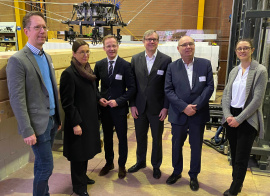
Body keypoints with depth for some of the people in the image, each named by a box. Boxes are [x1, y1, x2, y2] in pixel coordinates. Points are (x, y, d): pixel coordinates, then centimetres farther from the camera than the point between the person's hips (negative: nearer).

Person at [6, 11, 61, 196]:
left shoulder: (47, 57, 10)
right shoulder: (18, 60, -14)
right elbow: (17, 99, -17)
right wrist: (27, 131, -18)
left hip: (51, 120, 7)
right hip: (38, 123, -7)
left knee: (41, 164, 19)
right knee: (46, 166, 1)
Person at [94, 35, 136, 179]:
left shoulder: (125, 65, -9)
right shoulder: (99, 65, 2)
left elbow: (132, 88, -9)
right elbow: (94, 85, 9)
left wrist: (118, 101, -16)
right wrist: (99, 98, -8)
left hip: (119, 108, -3)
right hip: (104, 107, 3)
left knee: (122, 138, 10)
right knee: (107, 137, 17)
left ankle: (122, 165, 30)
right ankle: (109, 163, 38)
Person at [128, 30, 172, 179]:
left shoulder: (166, 60, -6)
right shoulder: (135, 59, 2)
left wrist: (166, 107, -10)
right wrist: (132, 105, -1)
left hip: (157, 108, -2)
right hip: (140, 107, 3)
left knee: (157, 138, 13)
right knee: (140, 137, 17)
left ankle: (156, 165, 34)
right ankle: (140, 162, 40)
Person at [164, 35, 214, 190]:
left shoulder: (205, 64, 0)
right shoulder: (172, 67, 0)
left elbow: (209, 87, -4)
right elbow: (168, 90, -5)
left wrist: (195, 106, -15)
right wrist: (184, 107, -16)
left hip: (199, 114, 0)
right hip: (178, 114, 1)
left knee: (196, 146, 12)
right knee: (177, 145, 14)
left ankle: (194, 175, 33)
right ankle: (177, 172, 37)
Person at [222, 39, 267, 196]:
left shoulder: (260, 71, -8)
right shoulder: (234, 71, 9)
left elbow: (257, 99, -14)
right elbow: (226, 95, 6)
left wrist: (239, 119, -16)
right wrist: (227, 115, -9)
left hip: (248, 120, -5)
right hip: (231, 118, 5)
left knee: (241, 158, 2)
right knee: (234, 154, 15)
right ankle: (238, 183, 33)